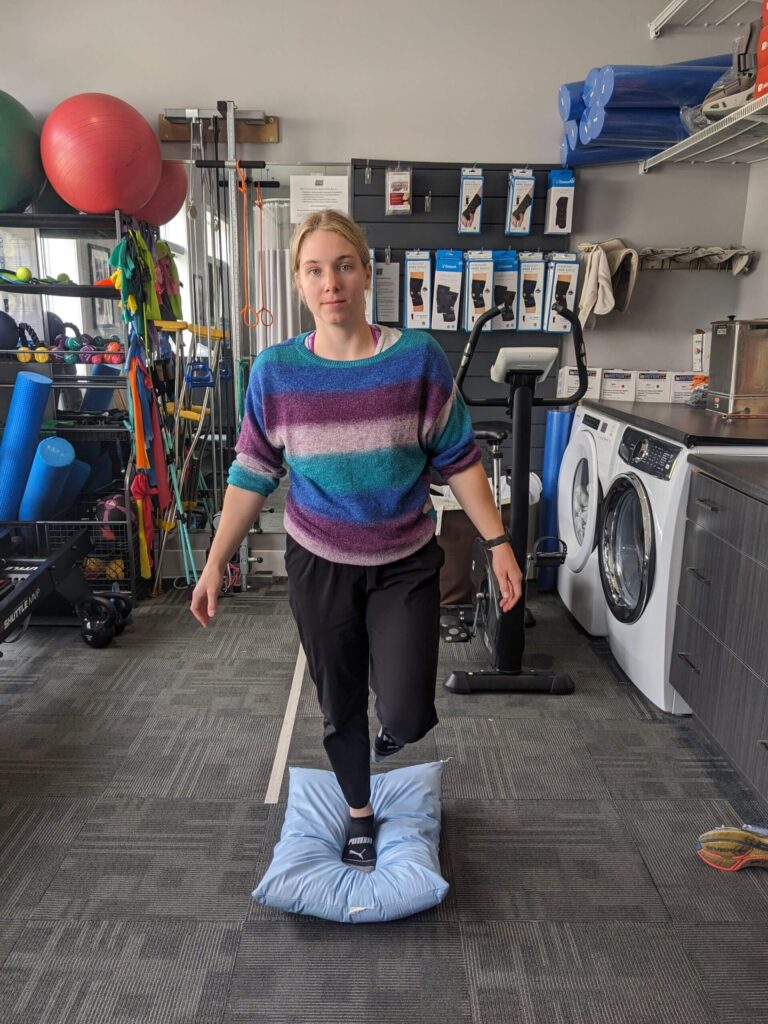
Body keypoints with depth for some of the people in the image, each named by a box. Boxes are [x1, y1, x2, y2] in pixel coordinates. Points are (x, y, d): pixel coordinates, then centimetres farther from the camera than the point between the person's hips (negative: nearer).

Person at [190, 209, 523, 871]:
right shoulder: (276, 370, -9)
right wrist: (216, 563, -1)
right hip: (320, 565, 1)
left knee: (407, 717, -6)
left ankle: (394, 725, 34)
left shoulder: (418, 357, -12)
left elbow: (458, 459, -5)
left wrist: (498, 542, -6)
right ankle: (361, 814, 44)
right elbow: (254, 474, -1)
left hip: (405, 564, -1)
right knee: (340, 706, 16)